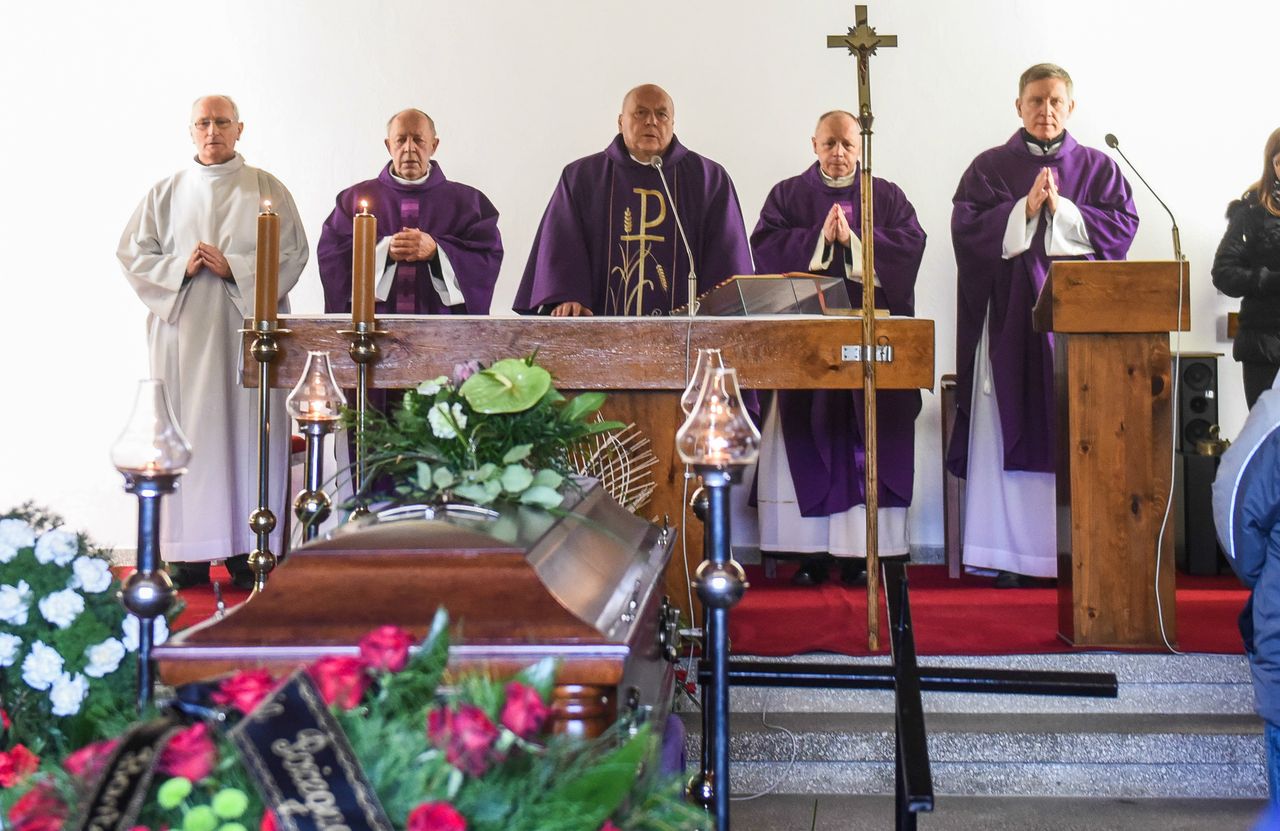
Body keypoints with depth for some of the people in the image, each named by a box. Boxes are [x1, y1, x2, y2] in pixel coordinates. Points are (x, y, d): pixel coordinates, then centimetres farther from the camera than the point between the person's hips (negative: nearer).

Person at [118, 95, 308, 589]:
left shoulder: (267, 190, 8)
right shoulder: (166, 193, 12)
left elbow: (293, 253, 1)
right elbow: (132, 253, 9)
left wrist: (234, 269, -11)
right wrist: (180, 268, -8)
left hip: (248, 328, -1)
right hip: (183, 331, 1)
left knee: (248, 432, -4)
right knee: (188, 435, -2)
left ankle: (247, 551, 2)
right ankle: (189, 555, 2)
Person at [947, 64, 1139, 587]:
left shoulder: (1098, 168, 12)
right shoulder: (991, 167, 9)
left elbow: (1123, 225, 1)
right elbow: (966, 226, -3)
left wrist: (1063, 210, -10)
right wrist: (1024, 209, -13)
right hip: (1013, 314, -1)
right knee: (1012, 434, -3)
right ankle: (1013, 555, 0)